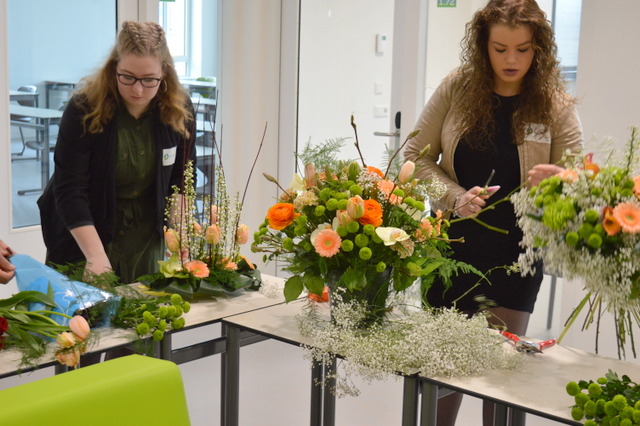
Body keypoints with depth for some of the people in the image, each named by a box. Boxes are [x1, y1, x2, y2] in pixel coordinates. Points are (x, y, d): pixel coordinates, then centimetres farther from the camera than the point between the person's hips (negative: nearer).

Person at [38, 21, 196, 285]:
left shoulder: (180, 110, -10)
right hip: (85, 233, -3)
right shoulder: (83, 110, -20)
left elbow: (182, 181, 1)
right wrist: (96, 255, -29)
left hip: (146, 235, 3)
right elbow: (69, 190, -22)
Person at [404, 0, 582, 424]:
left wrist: (557, 180, -32)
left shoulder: (556, 104, -8)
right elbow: (418, 157, -2)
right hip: (452, 246, 1)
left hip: (515, 255, -1)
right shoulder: (457, 87, -6)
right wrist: (456, 198, -19)